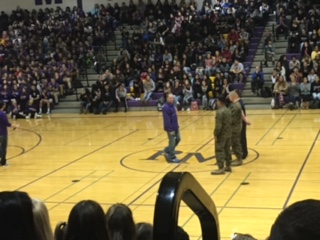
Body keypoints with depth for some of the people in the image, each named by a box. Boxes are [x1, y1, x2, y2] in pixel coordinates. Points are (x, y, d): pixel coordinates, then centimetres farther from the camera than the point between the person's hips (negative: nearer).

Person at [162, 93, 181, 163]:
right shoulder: (166, 107, -22)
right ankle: (172, 157, 13)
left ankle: (167, 151, 31)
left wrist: (176, 126, 16)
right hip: (170, 128, -9)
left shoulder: (172, 105, 8)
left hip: (175, 127, 9)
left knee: (178, 139, 17)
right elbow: (167, 120, -24)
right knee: (172, 142, 0)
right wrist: (170, 130, -24)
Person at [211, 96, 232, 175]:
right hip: (228, 133, 9)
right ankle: (228, 166, 23)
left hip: (222, 134, -9)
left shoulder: (220, 112, -20)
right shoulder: (228, 110, 8)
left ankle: (221, 168, -3)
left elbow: (218, 125, -22)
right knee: (227, 150, 16)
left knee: (219, 151, -3)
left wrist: (215, 134, -15)